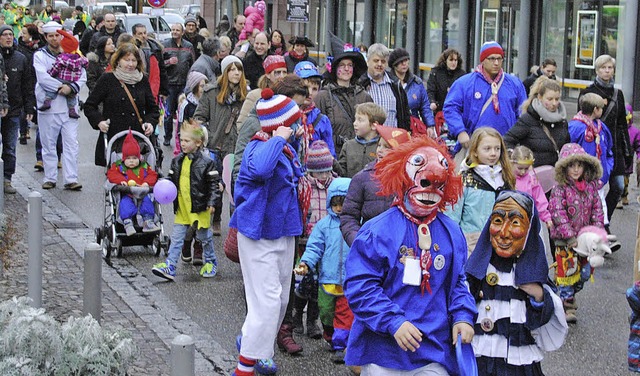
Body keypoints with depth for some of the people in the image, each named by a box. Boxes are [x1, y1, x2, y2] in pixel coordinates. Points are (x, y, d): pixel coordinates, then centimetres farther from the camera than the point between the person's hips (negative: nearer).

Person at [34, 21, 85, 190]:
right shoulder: (40, 55, 3)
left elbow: (82, 76, 3)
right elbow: (43, 78, -11)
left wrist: (71, 87, -14)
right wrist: (61, 87, -17)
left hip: (69, 106, 2)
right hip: (48, 106, -1)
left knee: (71, 144, -4)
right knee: (49, 145, 6)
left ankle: (71, 179, -3)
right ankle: (50, 178, 14)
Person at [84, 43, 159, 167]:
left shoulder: (143, 81, 12)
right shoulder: (107, 80, 4)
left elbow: (153, 108, 21)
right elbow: (89, 105, 8)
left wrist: (150, 122, 2)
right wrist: (99, 121, -8)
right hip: (112, 137, -2)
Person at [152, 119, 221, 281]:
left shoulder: (206, 162, -10)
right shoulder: (177, 160, 6)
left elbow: (214, 183, -8)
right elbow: (172, 178, 17)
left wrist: (211, 202, -14)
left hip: (199, 206, -5)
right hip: (181, 206, 5)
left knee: (204, 236, 10)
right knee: (177, 237, 1)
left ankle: (211, 262, 29)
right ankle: (169, 267, -2)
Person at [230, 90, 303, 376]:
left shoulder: (286, 149, 8)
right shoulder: (259, 148, -21)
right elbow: (259, 169, -46)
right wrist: (277, 139, -35)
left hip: (283, 232, 9)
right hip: (259, 236, -9)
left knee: (280, 298, 16)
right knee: (267, 300, -10)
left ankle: (251, 342, 34)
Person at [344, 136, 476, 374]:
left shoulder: (452, 234, 10)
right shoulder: (378, 231, -8)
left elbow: (459, 281, 18)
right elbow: (360, 286, -12)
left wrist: (463, 317, 0)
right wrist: (393, 322, -20)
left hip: (435, 353, 4)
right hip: (384, 352, -4)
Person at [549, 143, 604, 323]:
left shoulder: (591, 187, 4)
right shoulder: (559, 190, -12)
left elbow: (597, 210, 7)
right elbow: (558, 214, -17)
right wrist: (570, 236, -21)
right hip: (565, 240, -5)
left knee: (585, 272, 12)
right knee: (567, 271, -1)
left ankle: (569, 295, 34)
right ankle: (566, 308, 9)